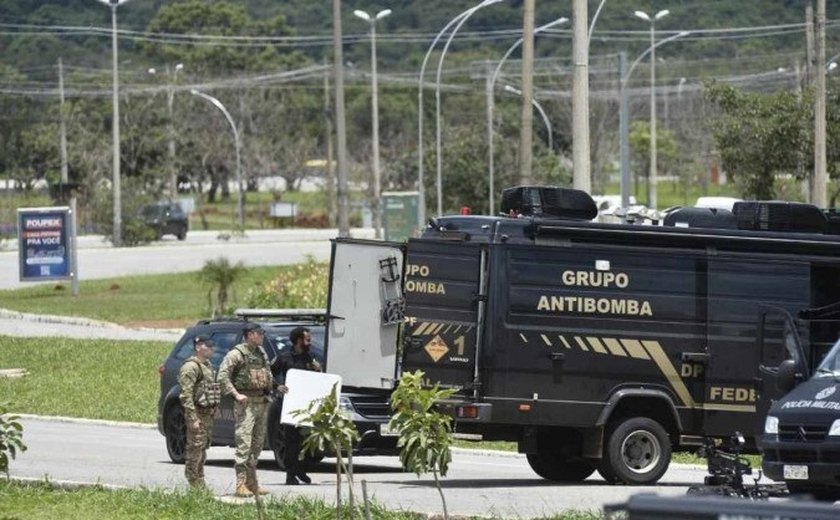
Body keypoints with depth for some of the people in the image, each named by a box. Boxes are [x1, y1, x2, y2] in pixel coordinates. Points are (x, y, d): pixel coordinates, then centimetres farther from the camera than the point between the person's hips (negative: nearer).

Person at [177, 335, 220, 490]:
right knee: (195, 449, -8)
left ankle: (200, 483, 18)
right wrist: (193, 418, -23)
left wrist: (213, 411, 19)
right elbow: (186, 394, -18)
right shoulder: (191, 367, -13)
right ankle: (194, 485, -7)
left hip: (208, 413, 9)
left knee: (203, 449, 13)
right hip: (198, 413, -9)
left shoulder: (207, 365, 17)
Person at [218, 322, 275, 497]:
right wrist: (236, 394, -19)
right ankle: (241, 485, -14)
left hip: (262, 402, 8)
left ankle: (252, 483, 19)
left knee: (257, 444, 12)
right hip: (246, 403, -8)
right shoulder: (237, 353, -8)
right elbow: (223, 376, -13)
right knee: (244, 444, -12)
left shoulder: (261, 353, 16)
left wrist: (272, 388, 12)